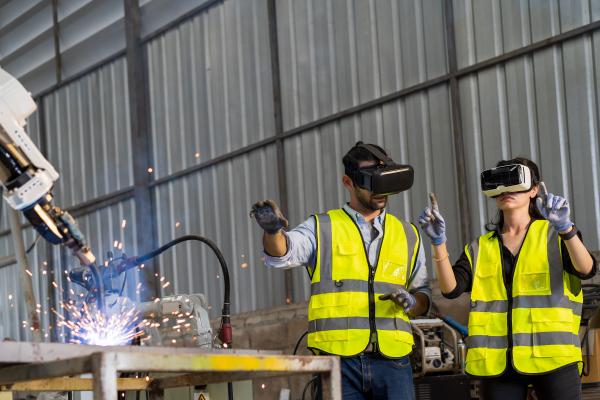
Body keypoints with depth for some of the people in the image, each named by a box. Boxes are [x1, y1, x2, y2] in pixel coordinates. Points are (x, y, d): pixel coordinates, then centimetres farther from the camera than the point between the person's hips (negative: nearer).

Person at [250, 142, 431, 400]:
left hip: (392, 361, 3)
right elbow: (281, 253, -11)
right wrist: (272, 230, -34)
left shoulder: (408, 235, 18)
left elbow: (424, 296, 22)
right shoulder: (322, 228, 8)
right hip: (339, 358, -3)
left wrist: (412, 301, -3)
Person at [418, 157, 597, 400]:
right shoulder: (480, 247, 15)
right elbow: (451, 288, 1)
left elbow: (586, 270, -12)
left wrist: (566, 228, -29)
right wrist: (438, 242, -13)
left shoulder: (553, 235, 7)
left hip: (552, 356, -3)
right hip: (497, 362, 3)